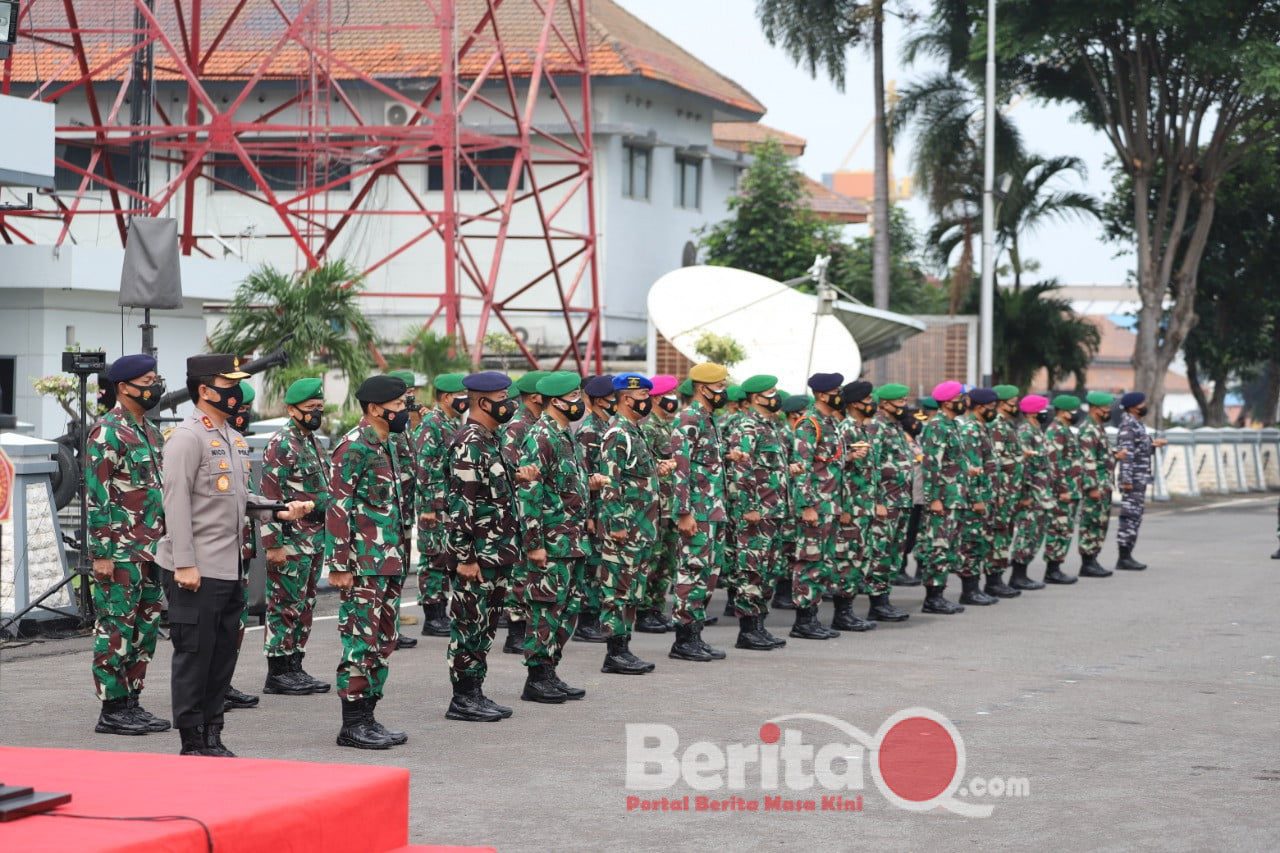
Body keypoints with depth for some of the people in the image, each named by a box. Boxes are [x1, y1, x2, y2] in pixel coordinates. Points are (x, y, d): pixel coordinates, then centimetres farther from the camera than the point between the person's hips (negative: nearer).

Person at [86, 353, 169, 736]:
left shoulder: (151, 432, 16)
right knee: (116, 631, -4)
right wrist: (101, 554, -19)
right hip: (121, 552, -9)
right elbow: (97, 497, -15)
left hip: (150, 552, 9)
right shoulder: (107, 433, -11)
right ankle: (112, 710, 0)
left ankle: (132, 702, 18)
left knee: (144, 631, 11)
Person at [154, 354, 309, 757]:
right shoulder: (188, 437, -12)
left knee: (223, 655, 12)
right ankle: (193, 744, 3)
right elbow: (176, 503, -17)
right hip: (196, 571, -9)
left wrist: (278, 512, 5)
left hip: (230, 568, 9)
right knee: (194, 655, -3)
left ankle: (213, 737, 20)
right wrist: (184, 564, -21)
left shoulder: (234, 439, 16)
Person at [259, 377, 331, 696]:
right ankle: (277, 674, 0)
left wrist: (323, 537, 21)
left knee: (305, 606, 12)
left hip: (315, 541, 9)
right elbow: (270, 497, -18)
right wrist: (274, 543, -21)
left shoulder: (313, 443, 16)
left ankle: (295, 667, 19)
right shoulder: (282, 445, -13)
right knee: (285, 606, -4)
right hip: (291, 542, -9)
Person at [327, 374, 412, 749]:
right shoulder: (354, 447, -13)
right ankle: (352, 725, -2)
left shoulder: (389, 445, 16)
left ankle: (368, 717, 18)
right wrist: (340, 566, -20)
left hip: (390, 563, 9)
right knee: (361, 643, -6)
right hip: (364, 567, -9)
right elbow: (338, 509, -17)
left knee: (384, 643, 12)